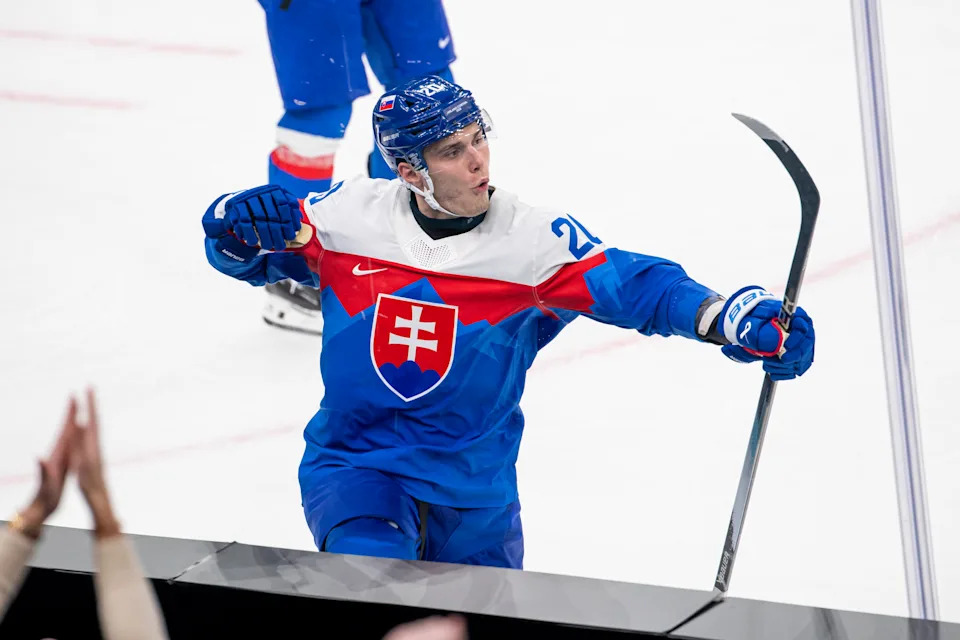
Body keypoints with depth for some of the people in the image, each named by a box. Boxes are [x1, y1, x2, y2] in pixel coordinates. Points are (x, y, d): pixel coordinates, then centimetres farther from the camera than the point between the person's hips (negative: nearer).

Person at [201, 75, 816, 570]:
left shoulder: (534, 240, -10)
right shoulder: (351, 215, -6)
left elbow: (636, 286, -16)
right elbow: (242, 255, 5)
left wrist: (734, 318, -32)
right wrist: (240, 223, -20)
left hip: (474, 492, 2)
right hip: (352, 466, -2)